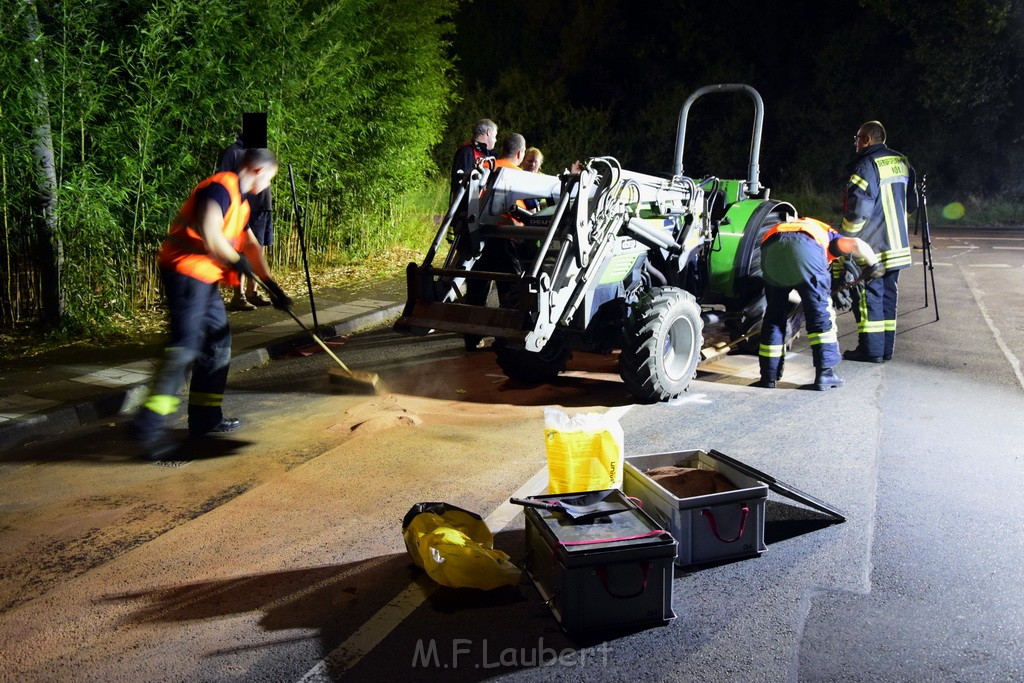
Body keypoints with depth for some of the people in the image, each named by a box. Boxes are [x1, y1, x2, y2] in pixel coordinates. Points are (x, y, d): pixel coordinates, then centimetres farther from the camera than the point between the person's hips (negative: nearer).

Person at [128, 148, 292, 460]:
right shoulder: (221, 187, -12)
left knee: (218, 341, 13)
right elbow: (209, 234, -26)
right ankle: (147, 425, -22)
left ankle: (205, 419, 21)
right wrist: (236, 261, -11)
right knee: (185, 345, -18)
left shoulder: (241, 201, 21)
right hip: (185, 269, -10)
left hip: (205, 276, 11)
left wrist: (272, 286, 30)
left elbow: (251, 246, 30)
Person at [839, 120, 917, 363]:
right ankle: (886, 347, 17)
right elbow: (911, 204, 19)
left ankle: (871, 349, -1)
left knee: (868, 295, -3)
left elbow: (858, 208, -19)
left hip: (871, 244, -8)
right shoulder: (902, 163, 12)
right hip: (897, 243, 8)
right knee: (888, 294, 12)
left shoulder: (868, 165, -15)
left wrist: (844, 236, -7)